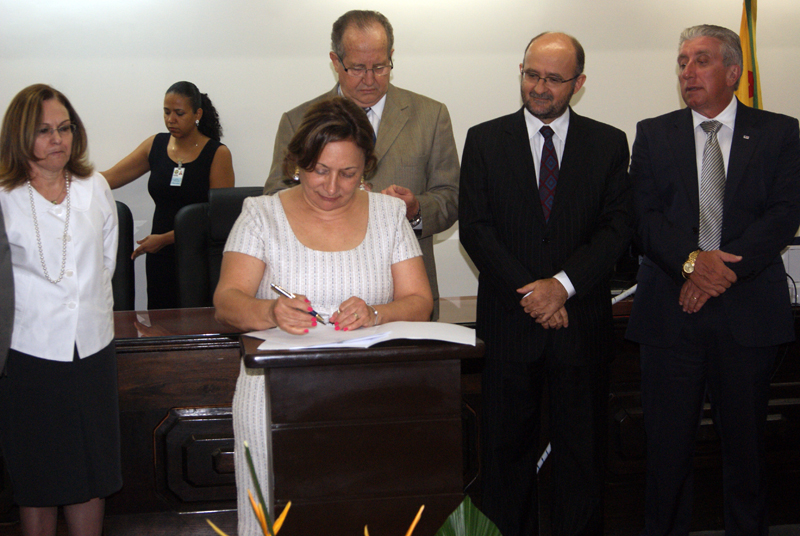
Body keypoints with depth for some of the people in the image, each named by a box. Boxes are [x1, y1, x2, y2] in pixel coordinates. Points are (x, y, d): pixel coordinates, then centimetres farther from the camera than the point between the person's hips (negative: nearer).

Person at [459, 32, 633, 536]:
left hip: (583, 318, 0)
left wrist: (563, 284, -16)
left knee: (583, 447, 9)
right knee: (507, 443, 8)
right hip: (509, 319, 0)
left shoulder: (609, 144, 5)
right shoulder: (485, 140, 4)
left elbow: (618, 227, -2)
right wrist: (529, 292, -12)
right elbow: (475, 229, -3)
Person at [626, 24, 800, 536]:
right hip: (671, 310, 1)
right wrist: (691, 261, -16)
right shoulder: (654, 134, 10)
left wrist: (727, 270, -15)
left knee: (746, 437, 8)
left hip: (749, 310, 0)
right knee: (668, 438, 4)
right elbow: (643, 215, 0)